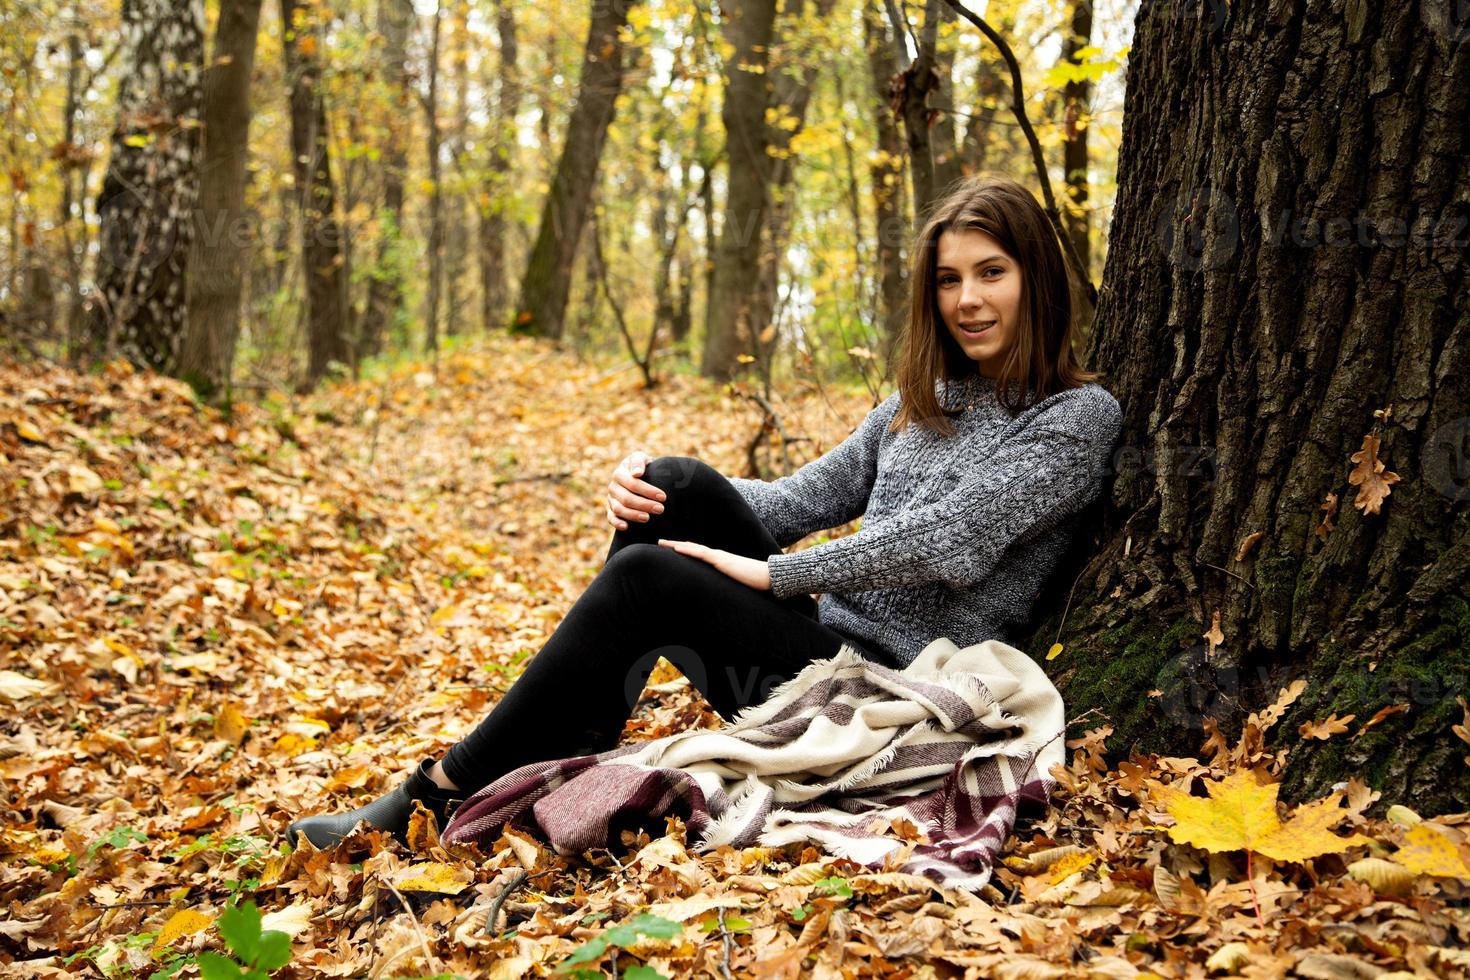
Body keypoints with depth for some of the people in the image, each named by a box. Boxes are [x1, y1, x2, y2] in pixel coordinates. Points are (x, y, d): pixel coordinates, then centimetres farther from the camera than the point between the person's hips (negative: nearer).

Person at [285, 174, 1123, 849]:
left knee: (646, 578, -24)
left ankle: (444, 795, -12)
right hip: (821, 639, 7)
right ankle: (575, 743, -14)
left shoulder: (1077, 416, -5)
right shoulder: (927, 397, 18)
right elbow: (807, 497, 12)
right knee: (677, 486, -15)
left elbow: (950, 545, -19)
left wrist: (777, 574, -16)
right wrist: (653, 487, -5)